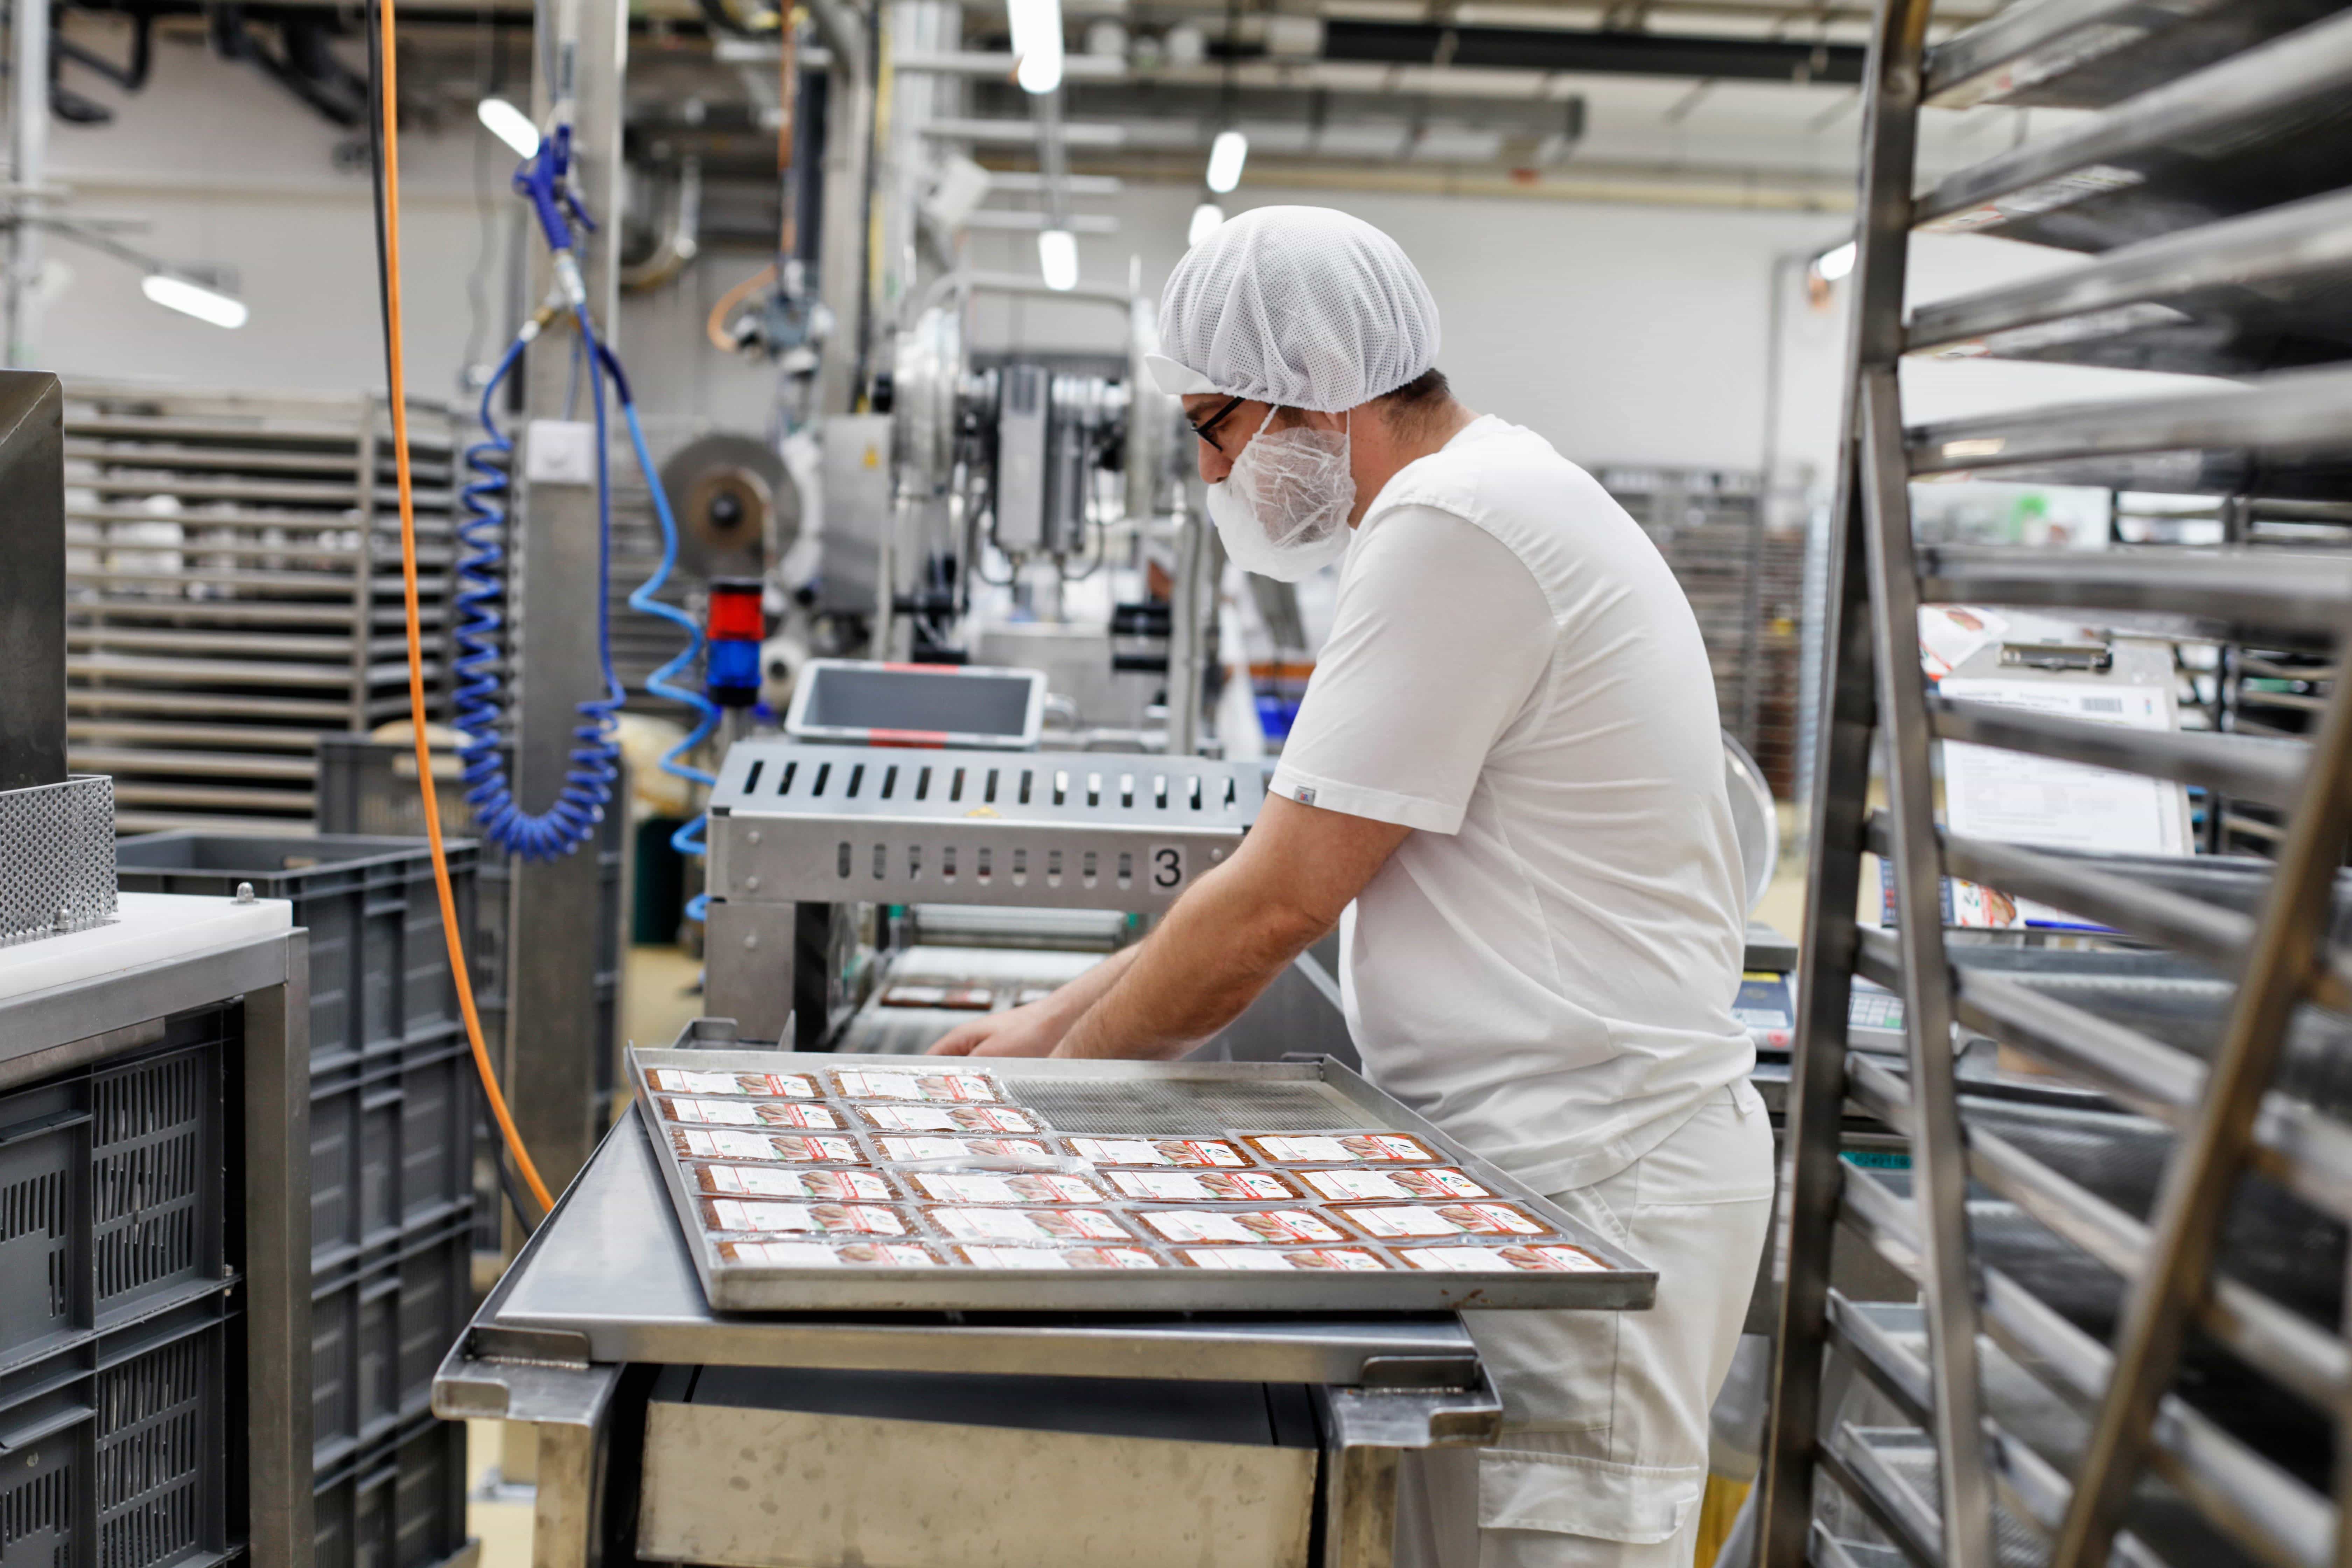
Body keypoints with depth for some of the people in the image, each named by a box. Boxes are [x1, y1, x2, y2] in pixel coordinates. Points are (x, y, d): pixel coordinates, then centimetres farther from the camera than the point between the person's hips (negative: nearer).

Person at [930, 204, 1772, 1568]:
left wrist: (1061, 1071, -3)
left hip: (1588, 1182, -10)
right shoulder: (1484, 506, 16)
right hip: (1530, 1152, 10)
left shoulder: (1452, 530, -17)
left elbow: (1280, 905, -18)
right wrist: (1060, 1015, 15)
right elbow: (1296, 874, 18)